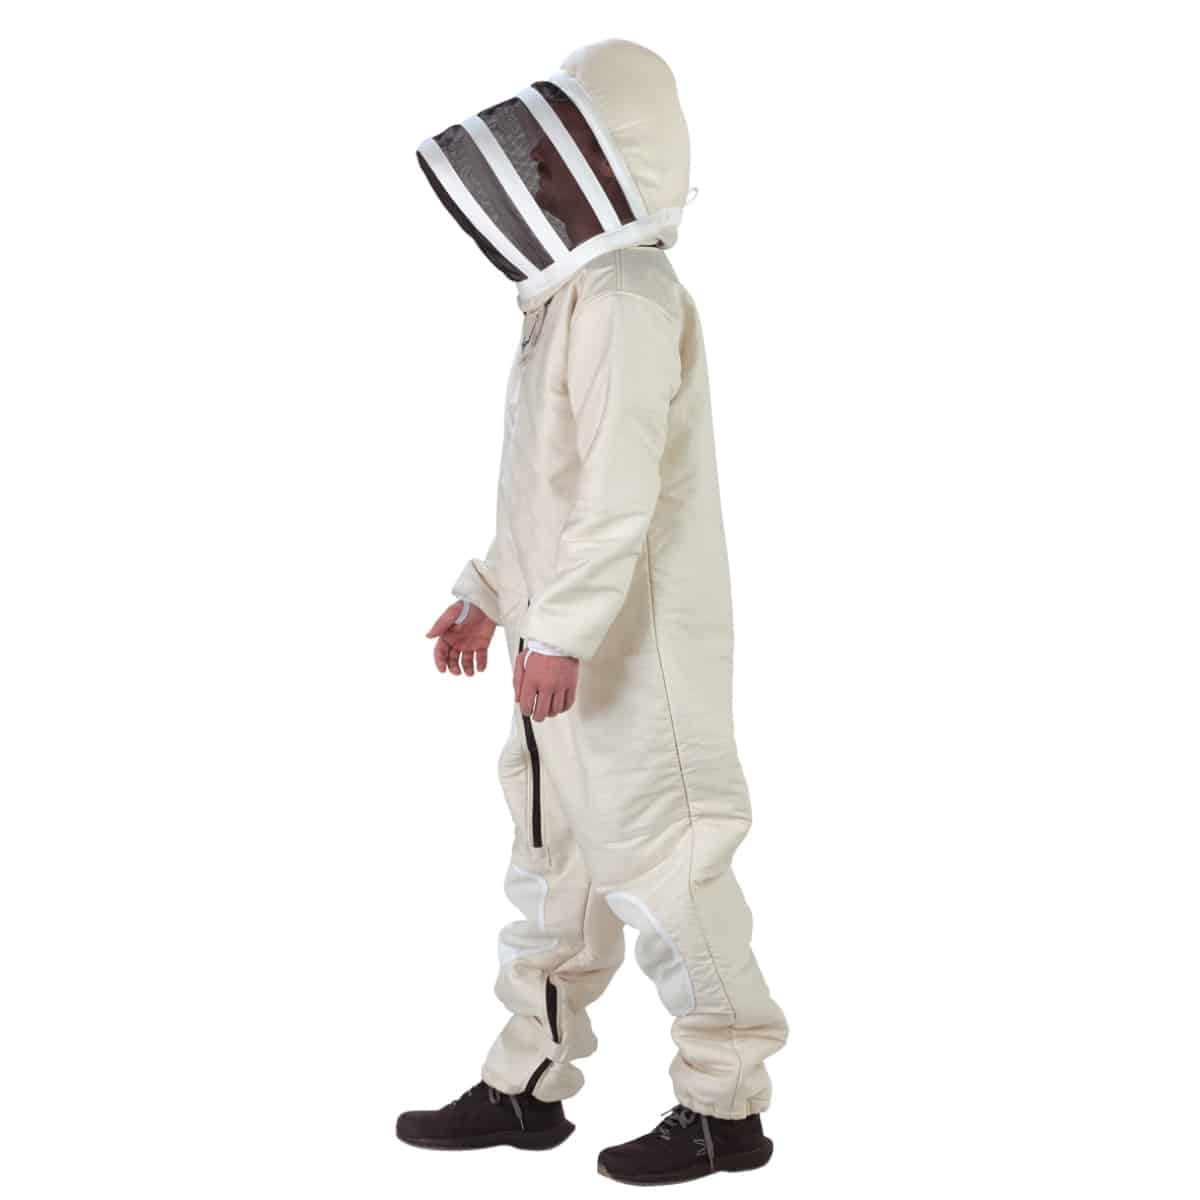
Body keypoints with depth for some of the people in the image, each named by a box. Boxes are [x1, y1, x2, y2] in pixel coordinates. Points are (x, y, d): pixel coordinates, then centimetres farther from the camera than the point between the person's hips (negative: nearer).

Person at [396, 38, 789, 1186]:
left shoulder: (629, 300, -15)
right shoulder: (573, 298, 18)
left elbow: (621, 489, -24)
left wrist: (560, 630, -28)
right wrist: (488, 593, 23)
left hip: (629, 655, -10)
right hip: (564, 643, 10)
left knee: (656, 865, -4)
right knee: (551, 861, 15)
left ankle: (726, 1104, 8)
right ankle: (525, 1087, 25)